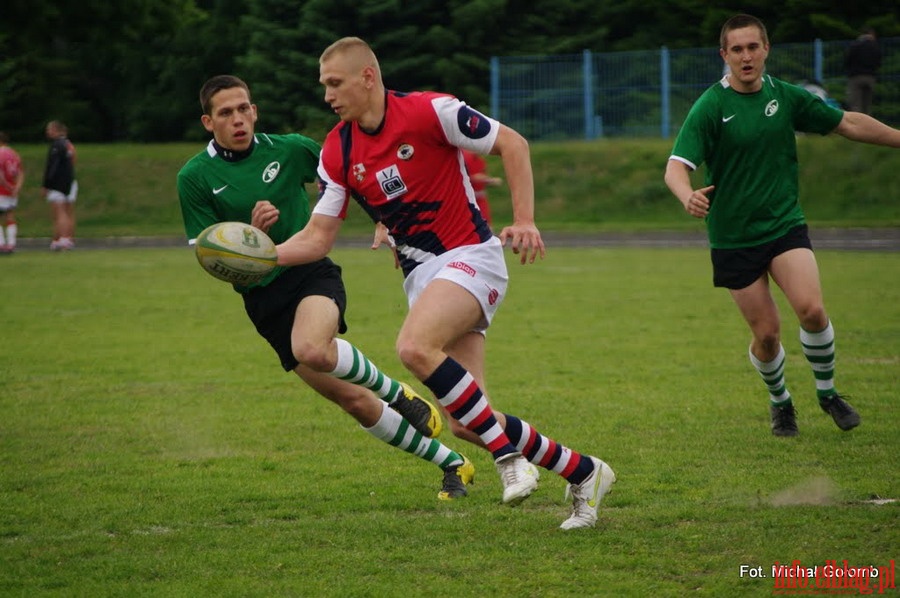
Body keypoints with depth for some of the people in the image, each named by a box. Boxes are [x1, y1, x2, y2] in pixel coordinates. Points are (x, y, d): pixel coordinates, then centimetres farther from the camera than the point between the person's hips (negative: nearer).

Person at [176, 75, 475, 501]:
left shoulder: (289, 149, -1)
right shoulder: (195, 178, -3)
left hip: (312, 273, -1)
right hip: (264, 298, 1)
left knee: (311, 349, -36)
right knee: (354, 402, -1)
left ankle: (397, 393, -9)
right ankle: (452, 465, 14)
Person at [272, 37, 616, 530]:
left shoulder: (430, 111, -13)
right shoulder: (337, 152, 3)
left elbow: (512, 143, -6)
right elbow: (318, 237, 3)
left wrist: (524, 220, -15)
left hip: (470, 256, -6)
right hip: (420, 275, 6)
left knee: (414, 347, -33)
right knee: (466, 424, -3)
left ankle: (506, 451, -19)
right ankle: (583, 473, 14)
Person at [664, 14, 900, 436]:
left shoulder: (786, 97, 2)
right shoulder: (710, 107, -11)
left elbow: (848, 123, 14)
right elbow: (676, 166, -21)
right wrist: (687, 196, -43)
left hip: (785, 224, 2)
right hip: (733, 238, -2)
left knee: (811, 309, -19)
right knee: (766, 333, -2)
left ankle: (827, 392, 5)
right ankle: (779, 402, 28)